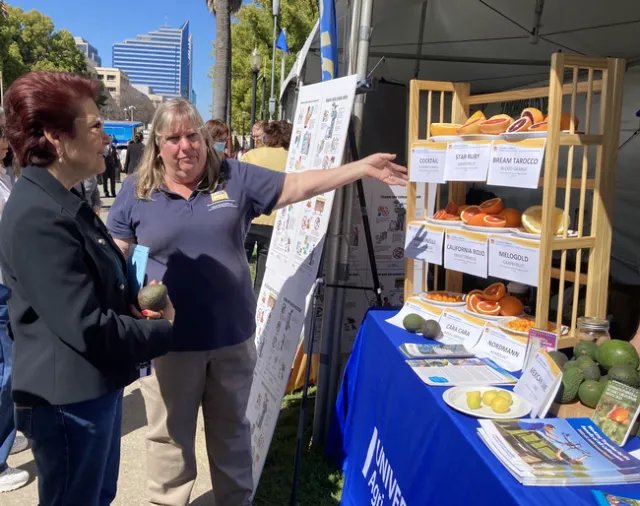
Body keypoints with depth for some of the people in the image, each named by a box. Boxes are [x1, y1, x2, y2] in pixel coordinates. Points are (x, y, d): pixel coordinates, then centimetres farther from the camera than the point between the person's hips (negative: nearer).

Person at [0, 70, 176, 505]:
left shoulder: (64, 204, 8)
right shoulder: (37, 217, -25)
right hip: (68, 400, -9)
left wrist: (139, 302, -1)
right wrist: (163, 331, -13)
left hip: (96, 388, 10)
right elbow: (87, 328, -27)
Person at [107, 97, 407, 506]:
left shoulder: (235, 177, 1)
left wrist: (363, 168, -2)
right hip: (169, 341, -1)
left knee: (232, 430, 20)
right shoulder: (136, 192, -1)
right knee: (170, 435, 15)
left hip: (233, 335, 2)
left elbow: (297, 186, 1)